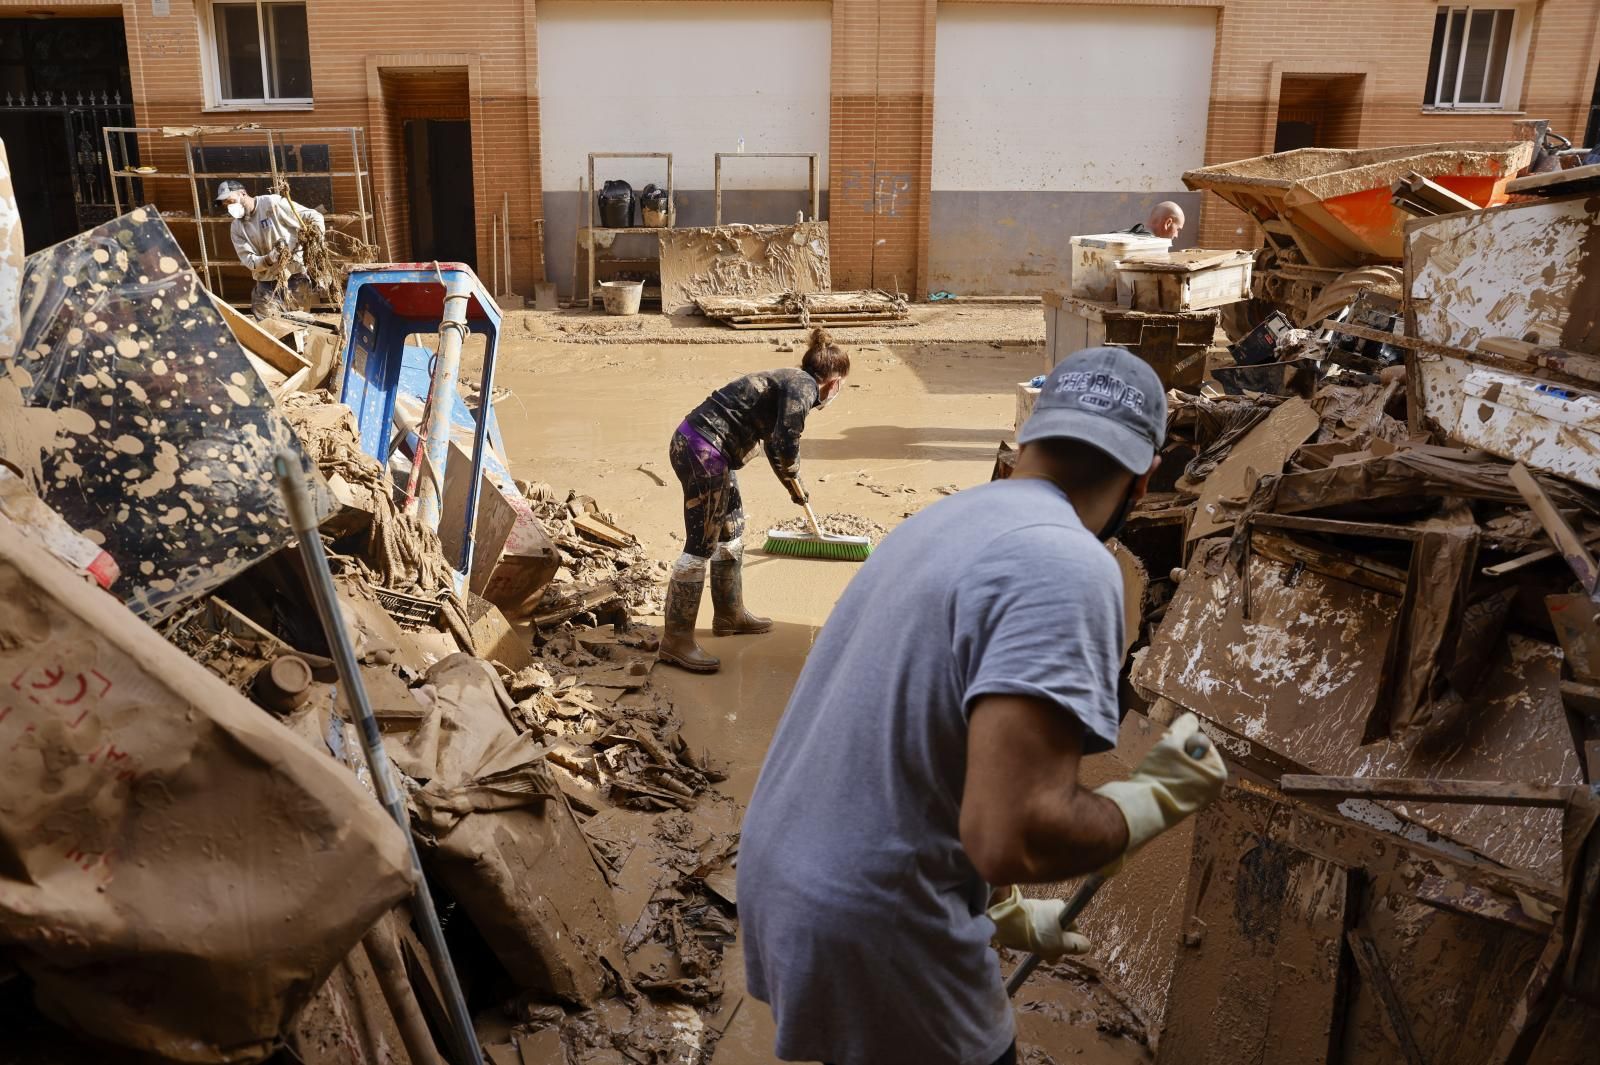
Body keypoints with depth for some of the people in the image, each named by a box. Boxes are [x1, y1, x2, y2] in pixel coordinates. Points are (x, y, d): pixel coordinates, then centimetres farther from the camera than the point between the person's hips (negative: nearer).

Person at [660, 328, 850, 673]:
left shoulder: (790, 381, 21)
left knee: (731, 531, 21)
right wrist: (795, 484, 2)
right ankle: (676, 639, 0)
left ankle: (729, 614, 35)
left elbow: (776, 440, 36)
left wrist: (796, 487, 47)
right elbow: (785, 445, -19)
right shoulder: (803, 387, -9)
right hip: (702, 451, -10)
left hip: (694, 443, 10)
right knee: (701, 545, -6)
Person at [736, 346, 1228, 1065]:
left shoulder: (941, 519, 8)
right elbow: (1011, 836, -28)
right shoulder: (1067, 565, -19)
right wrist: (1162, 794, -9)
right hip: (871, 935, -7)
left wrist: (1002, 910, 27)